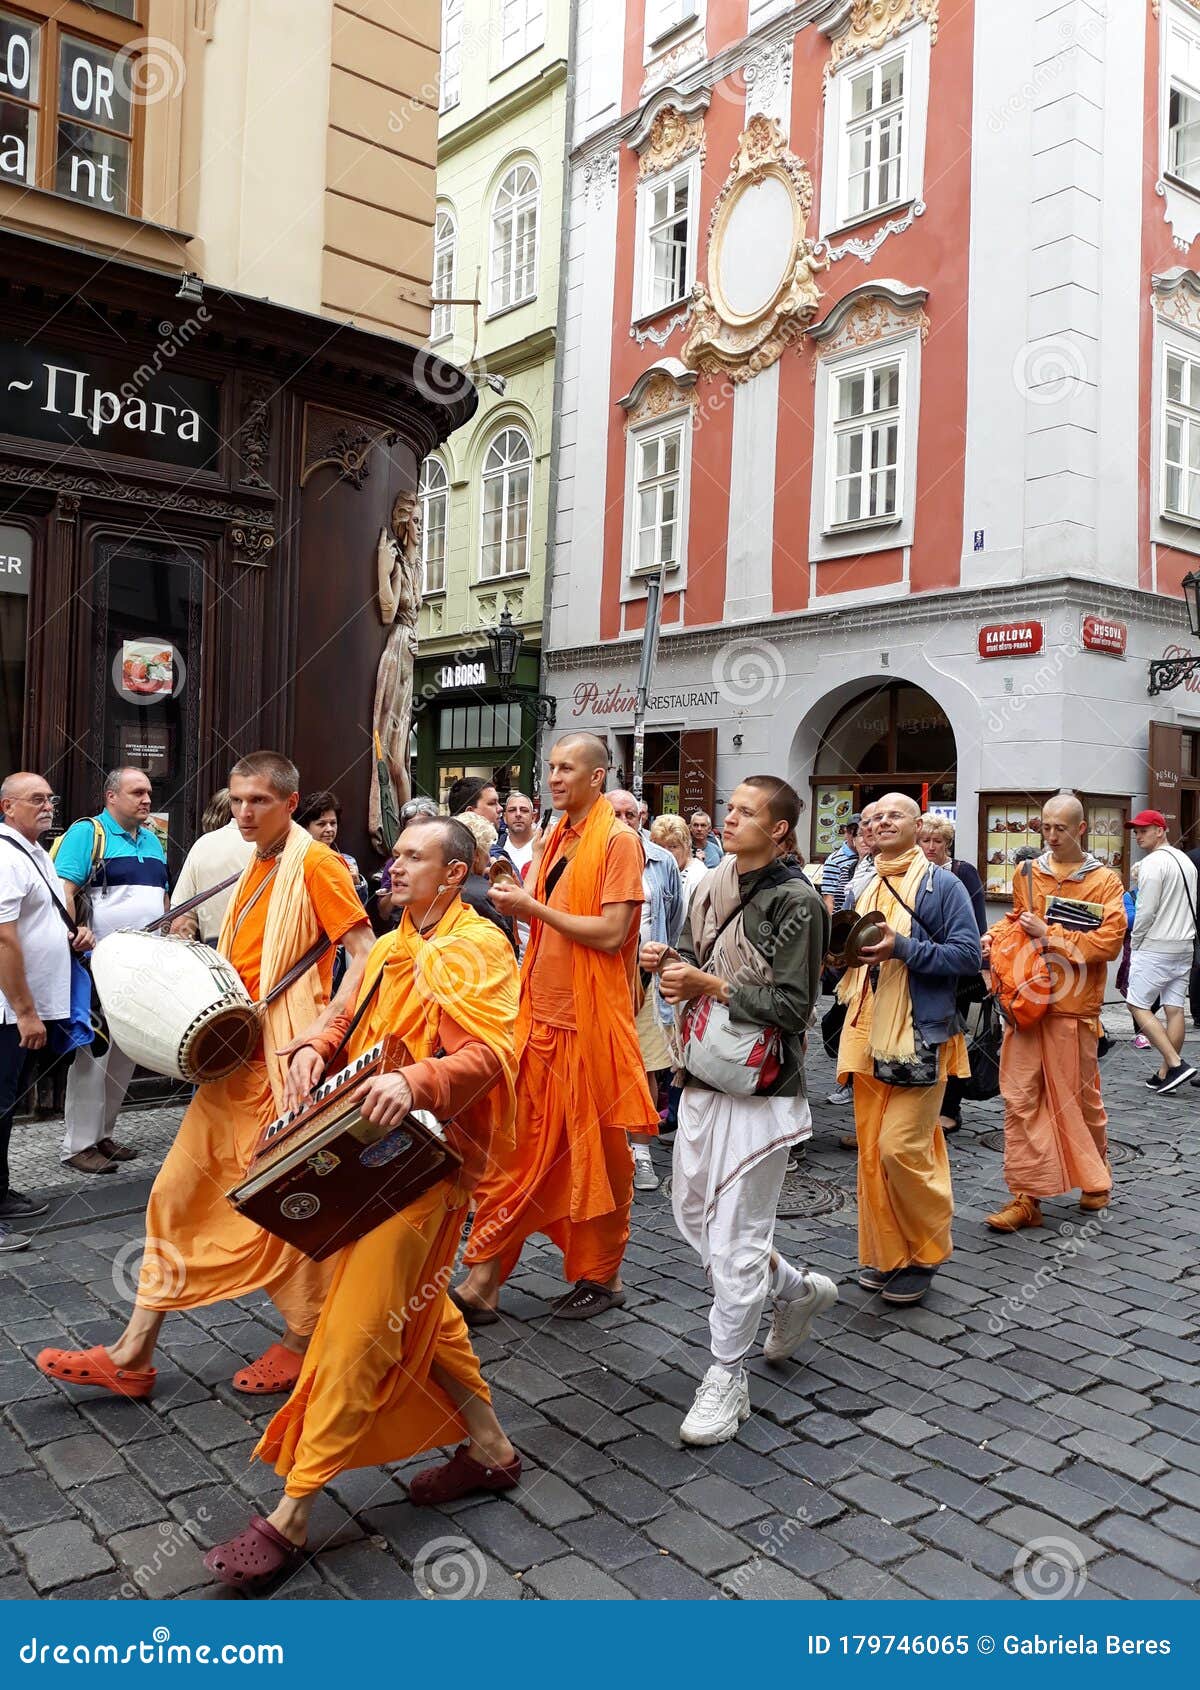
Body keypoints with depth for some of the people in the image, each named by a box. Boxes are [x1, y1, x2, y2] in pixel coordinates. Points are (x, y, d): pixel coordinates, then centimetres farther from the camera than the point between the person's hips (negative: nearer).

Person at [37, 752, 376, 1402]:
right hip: (235, 1059, 9)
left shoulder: (314, 863, -12)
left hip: (284, 1062, -9)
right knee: (180, 1191, 10)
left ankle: (304, 1340, 23)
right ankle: (133, 1354, 19)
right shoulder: (255, 866, 14)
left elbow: (364, 953, -18)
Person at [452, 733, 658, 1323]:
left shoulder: (618, 840, -10)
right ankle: (482, 1280, 12)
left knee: (594, 1151, 7)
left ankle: (602, 1277, 24)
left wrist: (534, 907, -16)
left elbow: (611, 933, -18)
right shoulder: (557, 838, 13)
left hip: (590, 1020, -7)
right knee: (514, 1147, 6)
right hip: (540, 1014, 7)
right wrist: (518, 903, 5)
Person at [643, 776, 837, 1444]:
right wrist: (668, 961, -2)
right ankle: (797, 1289, 38)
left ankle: (728, 1378, 15)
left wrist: (709, 985, -19)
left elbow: (792, 1008, -17)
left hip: (761, 1089, -8)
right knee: (693, 1214, 17)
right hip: (705, 1078, 8)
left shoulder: (795, 900, -13)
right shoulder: (712, 888, 10)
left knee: (734, 1238, -1)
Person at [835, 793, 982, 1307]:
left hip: (919, 1037, -7)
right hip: (869, 1034, 7)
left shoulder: (941, 884, -5)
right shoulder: (867, 889, 17)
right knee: (871, 1149, 8)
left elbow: (968, 955, -13)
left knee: (902, 1147, -10)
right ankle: (884, 1254, 21)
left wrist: (901, 948, -22)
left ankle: (924, 1254, 11)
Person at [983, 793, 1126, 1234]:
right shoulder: (1027, 875, 10)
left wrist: (1050, 936, -14)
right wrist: (996, 936, 3)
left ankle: (1096, 1179, 34)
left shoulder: (1104, 881, 0)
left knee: (1081, 1097, 9)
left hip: (1073, 1008, -3)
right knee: (1020, 1099, -1)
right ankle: (1026, 1197, 4)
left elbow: (1109, 942, -10)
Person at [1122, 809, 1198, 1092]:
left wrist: (1134, 944, -4)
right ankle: (1165, 1074, 11)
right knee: (1175, 1008, 7)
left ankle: (1176, 1063, -11)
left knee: (1138, 1005, -1)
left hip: (1156, 948, -8)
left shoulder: (1153, 863, -14)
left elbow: (1146, 911, -17)